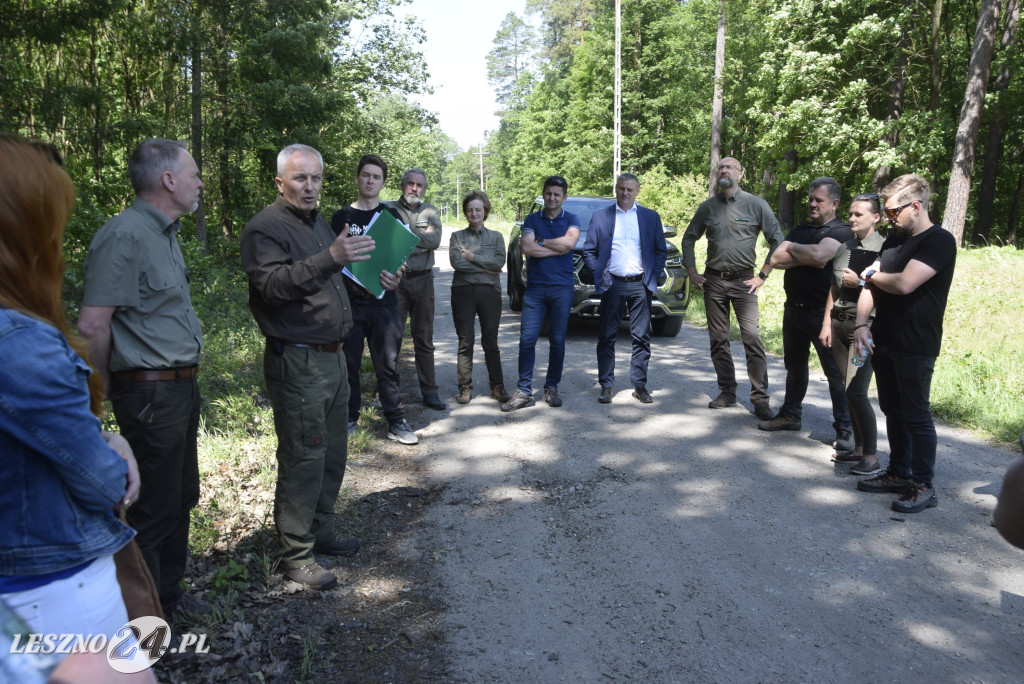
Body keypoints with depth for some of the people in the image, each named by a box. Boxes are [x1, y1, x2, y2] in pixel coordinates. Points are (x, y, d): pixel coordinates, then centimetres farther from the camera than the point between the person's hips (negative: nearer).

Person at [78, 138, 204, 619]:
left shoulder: (164, 233, 13)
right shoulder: (125, 236, -18)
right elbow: (92, 326, -21)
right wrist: (107, 392, -7)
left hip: (183, 387, 10)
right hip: (151, 394, -10)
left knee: (181, 497, 20)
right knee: (153, 510, 3)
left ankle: (169, 589, 38)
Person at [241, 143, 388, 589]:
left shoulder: (320, 224, 17)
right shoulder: (266, 228, -12)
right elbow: (273, 285, -28)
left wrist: (373, 280, 14)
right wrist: (330, 258, -38)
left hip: (332, 356, 9)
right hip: (297, 363, -9)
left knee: (333, 454, 17)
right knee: (303, 460, -3)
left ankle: (320, 532, 33)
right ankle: (295, 555, 11)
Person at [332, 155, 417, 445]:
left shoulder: (391, 215, 9)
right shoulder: (341, 217, 9)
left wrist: (396, 274, -16)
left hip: (383, 301, 0)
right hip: (349, 301, 0)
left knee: (387, 363, 3)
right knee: (348, 362, 5)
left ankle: (395, 421, 11)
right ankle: (348, 418, 18)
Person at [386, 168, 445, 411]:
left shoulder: (430, 211, 12)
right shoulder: (389, 209, 3)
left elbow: (436, 240, -4)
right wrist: (422, 239, -10)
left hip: (423, 280, 3)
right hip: (395, 279, -3)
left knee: (424, 338, 8)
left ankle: (429, 391, 15)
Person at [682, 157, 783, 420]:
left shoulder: (756, 204, -1)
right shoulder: (707, 207, 8)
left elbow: (777, 240, 0)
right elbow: (688, 239, 17)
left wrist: (763, 275, -4)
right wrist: (692, 273, 9)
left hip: (743, 281, -3)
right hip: (713, 280, 4)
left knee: (752, 338, -11)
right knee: (718, 340, 7)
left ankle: (760, 399, -6)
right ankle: (727, 392, 19)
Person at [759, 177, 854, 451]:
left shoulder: (841, 231, -8)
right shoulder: (800, 230, 14)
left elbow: (818, 254, -27)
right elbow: (776, 260, 0)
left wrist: (792, 248, -8)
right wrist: (808, 258, -12)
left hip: (823, 312, -7)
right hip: (794, 308, 7)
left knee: (835, 371, -3)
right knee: (795, 365, 17)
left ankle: (844, 428, 5)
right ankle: (790, 414, 30)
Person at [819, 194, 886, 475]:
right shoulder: (844, 247, 11)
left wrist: (859, 282, -17)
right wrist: (827, 323, 9)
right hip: (839, 322, 6)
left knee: (856, 391, -10)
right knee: (847, 389, 9)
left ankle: (871, 456, 2)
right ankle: (858, 447, 21)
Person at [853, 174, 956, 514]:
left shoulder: (940, 241, -12)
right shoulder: (894, 240, 13)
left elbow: (904, 283, -24)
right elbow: (871, 286, 11)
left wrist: (873, 274, -4)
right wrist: (862, 324, -3)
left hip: (916, 346, -8)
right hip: (883, 341, 8)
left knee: (916, 415, -1)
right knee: (892, 410, 14)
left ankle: (923, 485, 11)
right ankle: (899, 473, 26)